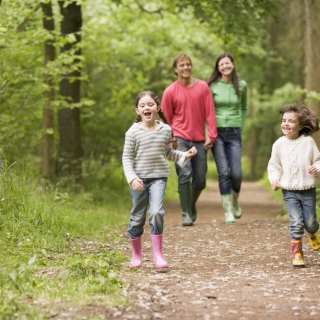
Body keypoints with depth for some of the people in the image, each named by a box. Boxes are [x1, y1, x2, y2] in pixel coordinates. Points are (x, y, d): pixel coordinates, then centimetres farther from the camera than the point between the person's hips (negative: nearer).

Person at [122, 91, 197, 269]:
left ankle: (158, 254, -9)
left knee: (156, 212, -18)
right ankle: (136, 254, 26)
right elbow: (127, 158, -5)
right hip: (139, 179, -1)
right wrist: (132, 178, -17)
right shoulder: (133, 132, -6)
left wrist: (184, 155, 2)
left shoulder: (165, 130, 3)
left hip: (159, 177, 1)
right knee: (137, 217, 8)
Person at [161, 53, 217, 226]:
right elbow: (166, 119, 5)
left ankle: (192, 204, 35)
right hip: (180, 139, -2)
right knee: (184, 174, -16)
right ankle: (186, 214, -9)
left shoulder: (203, 87, 2)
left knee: (200, 181, 6)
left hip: (199, 140, 2)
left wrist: (212, 135, -4)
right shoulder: (170, 91, -2)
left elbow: (209, 112, 1)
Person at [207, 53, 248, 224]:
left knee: (236, 173, -5)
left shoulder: (241, 85, 5)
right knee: (224, 172, -8)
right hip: (217, 132, -1)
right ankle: (228, 211, 0)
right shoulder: (212, 86, -2)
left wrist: (240, 127, 10)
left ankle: (235, 202, 25)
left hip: (234, 133, 2)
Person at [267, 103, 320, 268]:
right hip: (289, 191, 0)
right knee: (296, 223, -10)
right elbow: (273, 165, 8)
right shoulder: (279, 144, -2)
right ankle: (297, 253, 3)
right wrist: (274, 179, -8)